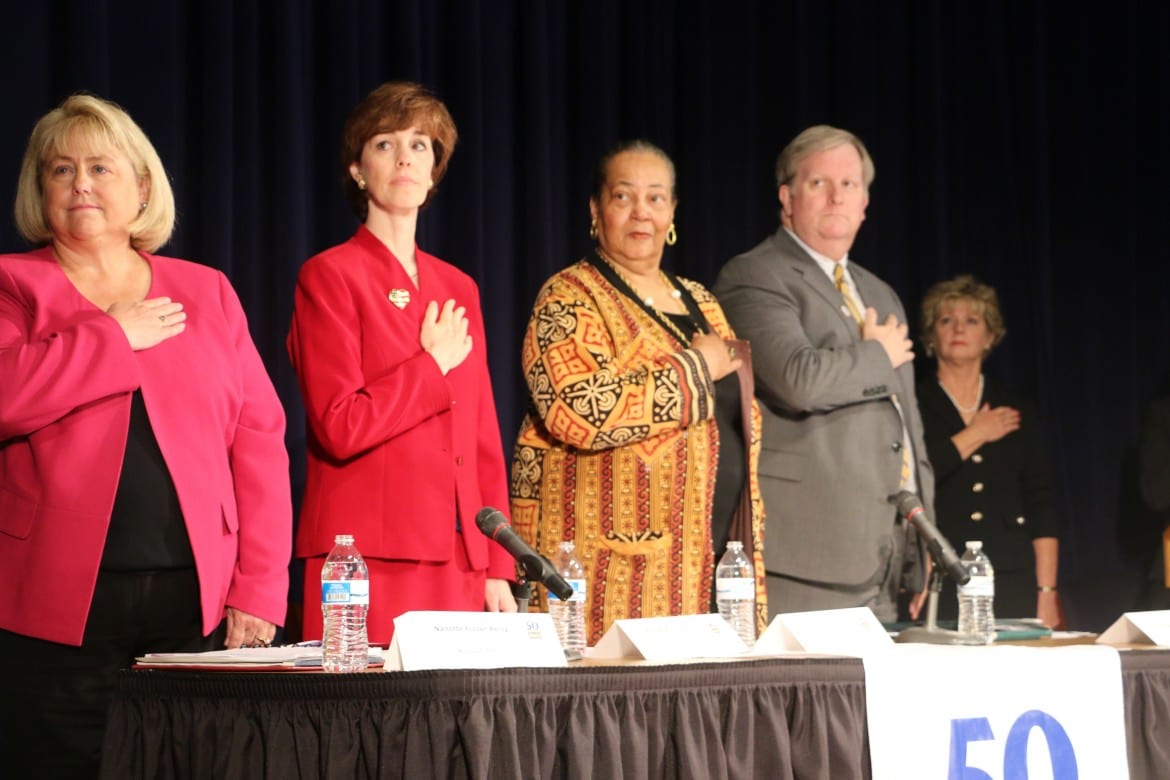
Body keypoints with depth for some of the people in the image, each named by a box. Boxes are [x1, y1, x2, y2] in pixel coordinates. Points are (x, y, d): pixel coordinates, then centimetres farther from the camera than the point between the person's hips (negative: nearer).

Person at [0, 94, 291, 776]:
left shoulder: (206, 292, 15)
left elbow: (259, 442, 9)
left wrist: (258, 587, -1)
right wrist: (115, 337, -6)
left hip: (196, 607, 2)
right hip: (60, 610, -2)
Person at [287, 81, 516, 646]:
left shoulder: (458, 289, 18)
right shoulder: (330, 276, -1)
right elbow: (339, 428, -12)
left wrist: (498, 569, 10)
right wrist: (432, 365, -2)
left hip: (457, 564, 5)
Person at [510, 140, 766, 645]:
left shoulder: (699, 302, 19)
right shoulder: (569, 299, -4)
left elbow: (743, 423, 28)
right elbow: (583, 411, -22)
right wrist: (697, 368, -11)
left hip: (714, 558, 7)